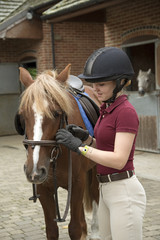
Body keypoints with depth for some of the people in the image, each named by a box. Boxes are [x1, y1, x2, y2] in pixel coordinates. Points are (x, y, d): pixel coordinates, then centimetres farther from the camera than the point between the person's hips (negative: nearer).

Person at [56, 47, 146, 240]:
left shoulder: (127, 112, -17)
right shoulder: (107, 109, 11)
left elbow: (119, 160, -23)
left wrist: (78, 146, -21)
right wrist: (86, 138, 0)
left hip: (125, 194, -9)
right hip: (106, 190, 9)